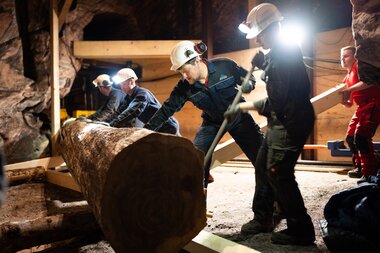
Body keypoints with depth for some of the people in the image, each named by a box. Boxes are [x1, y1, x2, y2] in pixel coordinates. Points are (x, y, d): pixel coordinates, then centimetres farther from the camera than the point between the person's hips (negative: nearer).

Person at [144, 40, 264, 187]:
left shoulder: (225, 65, -22)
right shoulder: (184, 87, -16)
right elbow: (167, 109, -12)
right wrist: (146, 130, -15)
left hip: (238, 117, -1)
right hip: (213, 122, 1)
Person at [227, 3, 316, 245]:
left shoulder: (282, 58, -22)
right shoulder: (285, 50, 10)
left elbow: (275, 104, -24)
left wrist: (242, 106, -15)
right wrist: (263, 65, 8)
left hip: (291, 123, -11)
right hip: (281, 121, 11)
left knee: (278, 172, -8)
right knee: (263, 166, 14)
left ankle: (301, 230, 6)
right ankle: (263, 218, 27)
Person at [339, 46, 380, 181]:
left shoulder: (359, 64, -5)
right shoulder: (346, 78, 19)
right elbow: (349, 104, 17)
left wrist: (349, 90, -26)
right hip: (362, 107, 10)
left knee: (360, 136, -20)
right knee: (350, 137, 11)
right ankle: (360, 168, 24)